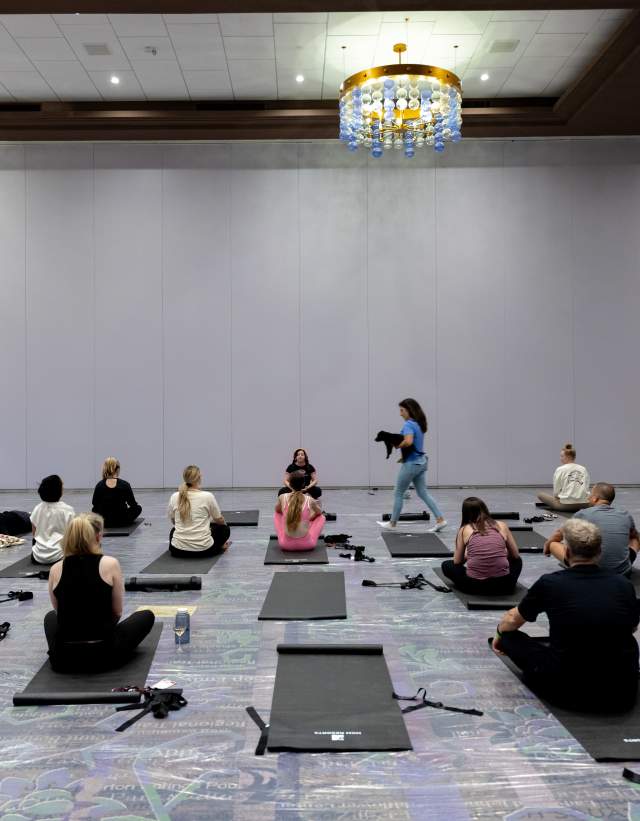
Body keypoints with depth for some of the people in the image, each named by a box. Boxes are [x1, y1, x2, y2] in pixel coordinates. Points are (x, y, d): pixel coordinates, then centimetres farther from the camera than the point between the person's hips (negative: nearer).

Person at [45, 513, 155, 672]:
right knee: (146, 616, 23)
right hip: (103, 655, -3)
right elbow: (117, 613, 1)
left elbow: (59, 611, 14)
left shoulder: (55, 569, 0)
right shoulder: (110, 564, -8)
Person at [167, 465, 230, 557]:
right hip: (203, 549, -4)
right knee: (224, 528, 27)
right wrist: (224, 523, 32)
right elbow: (220, 520, 6)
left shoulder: (174, 497, -1)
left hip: (179, 550, 4)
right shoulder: (207, 496, -10)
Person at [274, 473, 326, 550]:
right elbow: (319, 512, 15)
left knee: (276, 514, 28)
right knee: (322, 517, 23)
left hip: (286, 544, 1)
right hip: (306, 544, -1)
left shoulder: (282, 498, -8)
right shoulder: (310, 500, -9)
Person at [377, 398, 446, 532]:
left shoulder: (409, 424, -18)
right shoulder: (419, 423, 11)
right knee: (423, 493, 11)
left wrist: (398, 445, -17)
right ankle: (440, 520, 4)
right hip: (421, 461, 9)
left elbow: (408, 441, -35)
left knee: (398, 493, 6)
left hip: (411, 463, -9)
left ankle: (392, 523, 17)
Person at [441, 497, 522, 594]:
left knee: (446, 565, 27)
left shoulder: (464, 530, 7)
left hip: (474, 585, -2)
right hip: (503, 585, 2)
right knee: (517, 561, 36)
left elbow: (457, 562, 15)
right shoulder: (502, 526, 9)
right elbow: (515, 555, 18)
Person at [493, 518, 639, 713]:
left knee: (509, 637, 16)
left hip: (568, 690, -3)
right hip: (622, 694, 3)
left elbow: (512, 621, 15)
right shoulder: (623, 585, 2)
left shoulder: (550, 583, -4)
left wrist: (499, 635, 39)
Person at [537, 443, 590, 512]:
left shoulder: (560, 469, -5)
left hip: (566, 504, -5)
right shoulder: (583, 469, 8)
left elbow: (556, 492, -4)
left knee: (540, 495, 12)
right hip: (584, 505, 5)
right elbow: (586, 488, 8)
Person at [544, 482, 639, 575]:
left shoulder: (583, 515, -2)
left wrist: (547, 544, 39)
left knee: (553, 544, 14)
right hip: (623, 572, 4)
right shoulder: (626, 516, 5)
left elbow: (560, 534, 18)